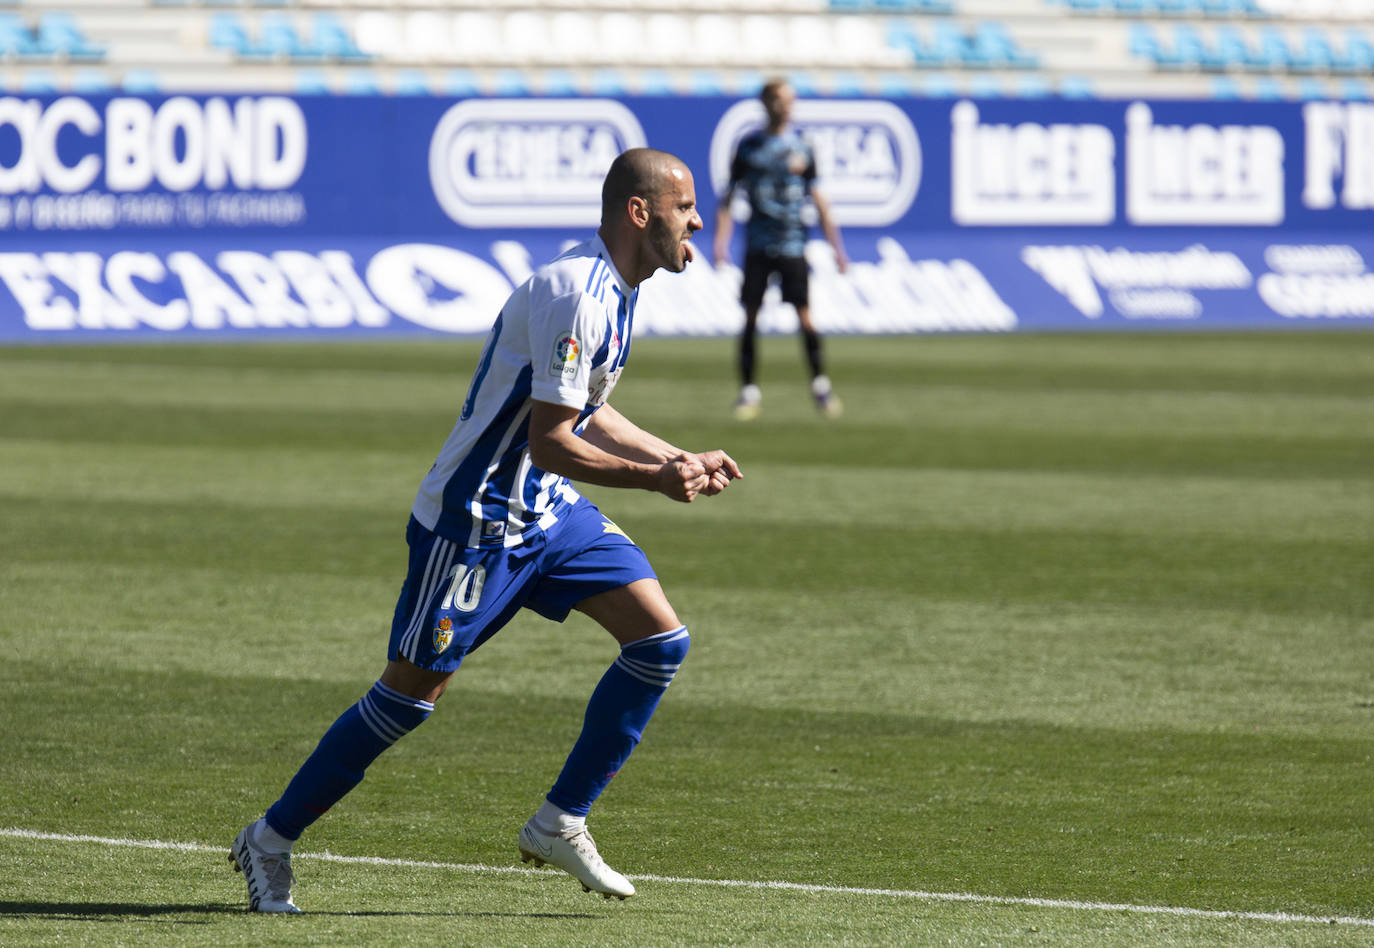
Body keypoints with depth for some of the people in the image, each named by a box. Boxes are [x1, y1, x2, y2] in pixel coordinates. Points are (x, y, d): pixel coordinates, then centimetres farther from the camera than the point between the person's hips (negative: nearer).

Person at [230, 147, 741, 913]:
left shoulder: (617, 291, 8)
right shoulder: (574, 295, -24)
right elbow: (549, 442, -26)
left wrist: (682, 461, 13)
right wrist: (654, 478, -21)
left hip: (546, 509, 9)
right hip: (475, 518, -9)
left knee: (660, 638, -2)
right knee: (414, 691, -4)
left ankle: (561, 824, 5)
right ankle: (271, 841, 11)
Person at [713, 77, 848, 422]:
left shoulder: (801, 148, 5)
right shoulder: (748, 147, 4)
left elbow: (818, 200, 8)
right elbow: (728, 197, 7)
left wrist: (836, 247, 6)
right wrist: (721, 241, -3)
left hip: (792, 245, 0)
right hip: (757, 246, 0)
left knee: (804, 315, -6)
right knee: (750, 317, -2)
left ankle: (820, 383, 9)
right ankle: (749, 390, 6)